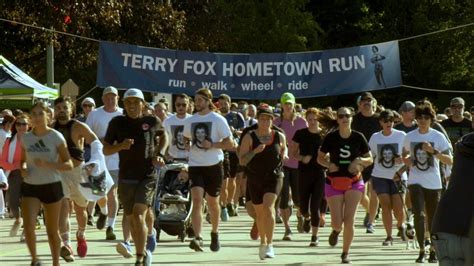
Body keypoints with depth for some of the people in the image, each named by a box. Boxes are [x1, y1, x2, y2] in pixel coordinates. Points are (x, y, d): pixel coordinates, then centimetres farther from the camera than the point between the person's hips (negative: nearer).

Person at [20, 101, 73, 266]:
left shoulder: (56, 137, -7)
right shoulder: (26, 138, 5)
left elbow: (69, 165, -9)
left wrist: (48, 164, -25)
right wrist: (23, 168, -5)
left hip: (51, 186, -2)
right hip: (30, 186, 2)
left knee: (52, 231, 5)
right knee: (28, 226, -15)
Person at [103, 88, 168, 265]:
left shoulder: (152, 122, -1)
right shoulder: (117, 123, 1)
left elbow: (164, 136, 21)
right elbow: (105, 150, 4)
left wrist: (159, 154, 4)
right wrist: (120, 146, -16)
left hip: (147, 177, -3)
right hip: (126, 178, 3)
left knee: (139, 216, -17)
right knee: (131, 219, 12)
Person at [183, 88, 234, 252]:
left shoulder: (218, 120, -4)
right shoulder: (190, 121, 8)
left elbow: (230, 144, -6)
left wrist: (212, 145, -19)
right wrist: (188, 145, 3)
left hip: (214, 165, -2)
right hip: (195, 165, 2)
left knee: (212, 202, 10)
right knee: (197, 200, -15)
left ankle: (215, 233, 34)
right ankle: (198, 238, -24)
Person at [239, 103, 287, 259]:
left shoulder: (279, 137, 1)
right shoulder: (249, 138, -5)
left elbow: (284, 148, 22)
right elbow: (242, 161, -8)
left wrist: (284, 155, 2)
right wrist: (255, 151, -23)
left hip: (273, 177, -1)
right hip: (254, 179, 1)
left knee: (268, 207, -20)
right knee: (259, 212, 12)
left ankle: (269, 244, -19)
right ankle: (263, 243, 32)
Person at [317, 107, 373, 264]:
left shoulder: (358, 137, -3)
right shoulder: (331, 138, -4)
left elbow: (370, 159, 6)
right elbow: (320, 158, 6)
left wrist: (360, 161, -15)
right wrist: (328, 164, -14)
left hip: (354, 182, 0)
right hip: (334, 182, 0)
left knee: (349, 220, -9)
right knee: (337, 222, -3)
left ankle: (345, 253, 7)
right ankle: (336, 230, 36)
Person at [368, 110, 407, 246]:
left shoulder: (401, 136, -3)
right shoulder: (375, 138, 4)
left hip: (398, 177, -1)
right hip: (380, 177, 1)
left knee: (398, 207, -7)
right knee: (386, 205, -10)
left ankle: (401, 226, 26)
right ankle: (389, 236, -1)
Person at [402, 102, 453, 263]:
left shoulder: (438, 137, -4)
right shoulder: (410, 137, 3)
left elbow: (449, 161, -8)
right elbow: (404, 154, 21)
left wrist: (434, 151, -21)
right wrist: (407, 160, -2)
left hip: (433, 183, 0)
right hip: (415, 181, 1)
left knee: (433, 218, 7)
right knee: (419, 214, -16)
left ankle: (433, 250, 25)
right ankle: (421, 251, -10)